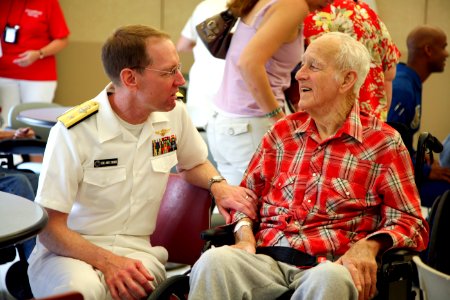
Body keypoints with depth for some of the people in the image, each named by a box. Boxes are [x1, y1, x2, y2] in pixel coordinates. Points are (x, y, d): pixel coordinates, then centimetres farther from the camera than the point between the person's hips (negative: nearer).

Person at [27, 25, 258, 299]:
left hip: (137, 249, 3)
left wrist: (218, 185, -1)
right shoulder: (74, 132, -15)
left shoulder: (174, 113, 1)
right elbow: (50, 228, -13)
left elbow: (194, 163, 23)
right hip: (72, 250, -3)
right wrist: (107, 262, -29)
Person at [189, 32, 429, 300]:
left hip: (328, 267, -3)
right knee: (213, 262, -31)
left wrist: (369, 245, -16)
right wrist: (245, 237, 0)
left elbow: (411, 223, 4)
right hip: (267, 258, 3)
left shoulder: (383, 142, 6)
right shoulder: (283, 131, 19)